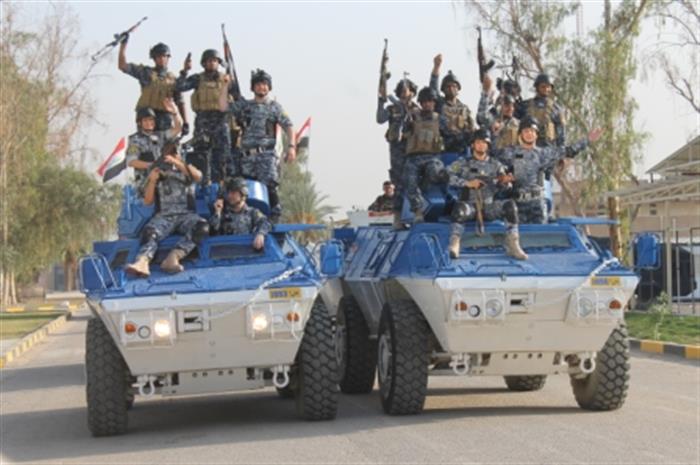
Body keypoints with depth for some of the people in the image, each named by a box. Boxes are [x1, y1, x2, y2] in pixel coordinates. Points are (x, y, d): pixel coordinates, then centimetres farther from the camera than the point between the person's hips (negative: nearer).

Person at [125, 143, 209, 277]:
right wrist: (152, 181, 2)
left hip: (185, 214, 0)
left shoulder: (186, 169, 25)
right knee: (150, 231, -35)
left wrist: (177, 163, -9)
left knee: (202, 227, -35)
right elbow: (147, 201, 18)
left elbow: (198, 177, -1)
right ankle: (142, 262, -60)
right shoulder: (157, 171, 25)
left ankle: (172, 258, -49)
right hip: (164, 215, 0)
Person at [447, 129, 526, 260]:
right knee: (460, 207, -37)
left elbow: (500, 189, 13)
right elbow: (447, 177, -4)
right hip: (471, 205, -2)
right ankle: (454, 246, -43)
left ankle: (512, 246, -30)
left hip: (490, 206, 2)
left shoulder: (495, 164, 18)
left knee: (510, 205, -26)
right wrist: (467, 183, -14)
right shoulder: (463, 163, 11)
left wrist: (504, 182, -12)